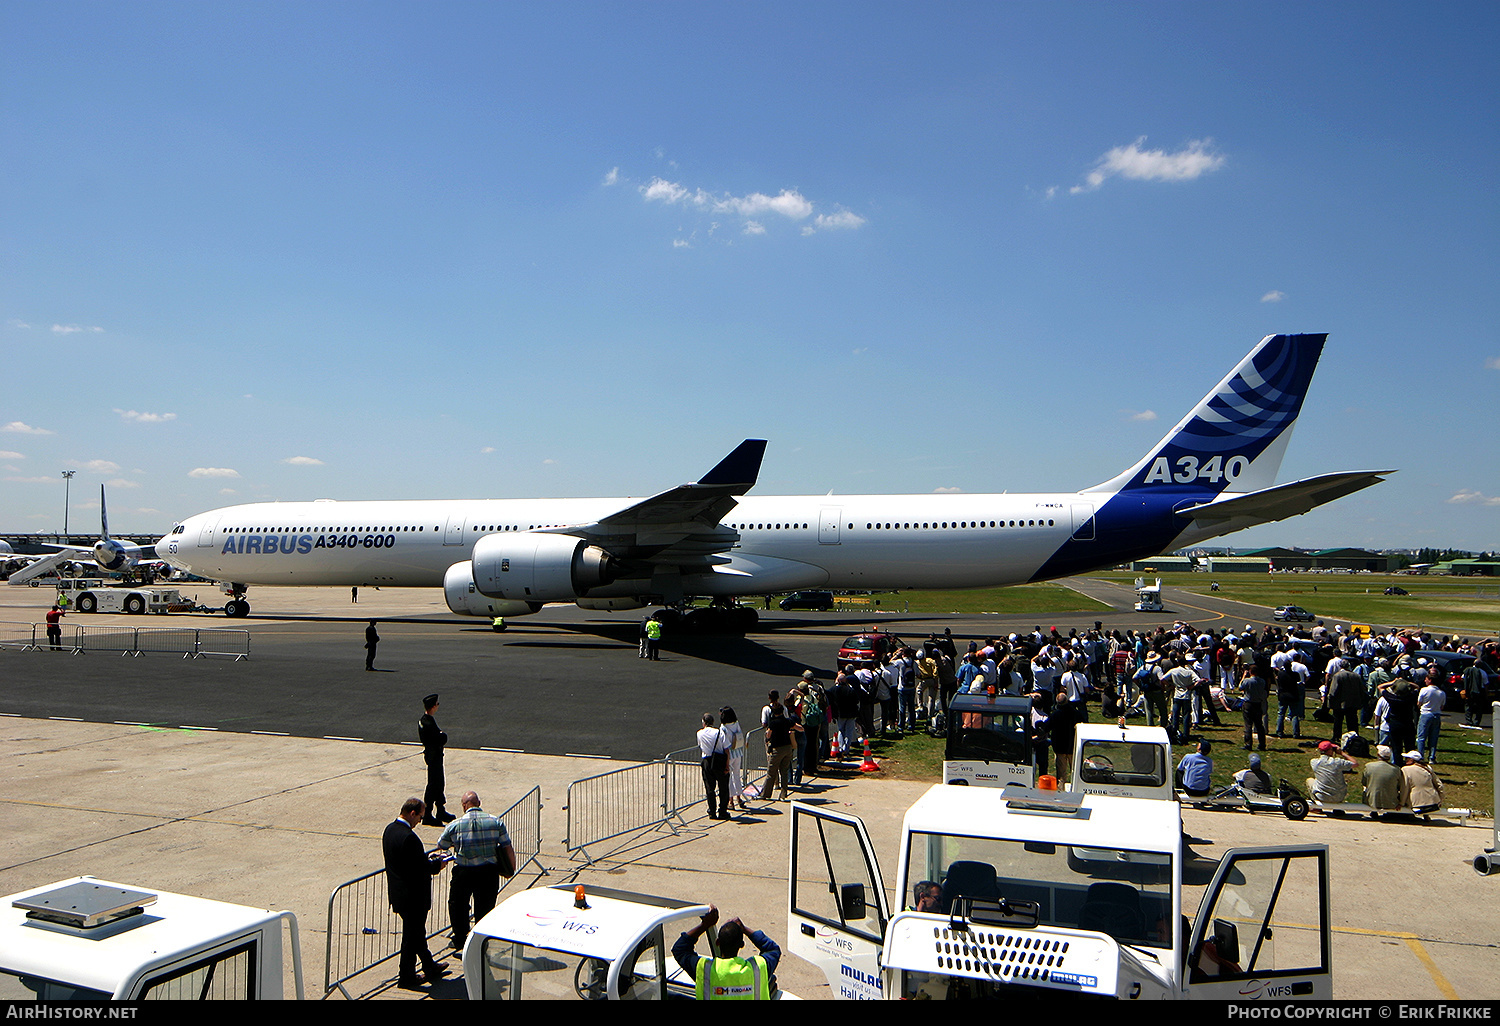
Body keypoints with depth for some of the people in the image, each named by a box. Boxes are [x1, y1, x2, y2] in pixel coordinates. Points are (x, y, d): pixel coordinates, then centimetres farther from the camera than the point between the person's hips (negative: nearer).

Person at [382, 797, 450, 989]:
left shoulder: (390, 830, 3)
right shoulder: (408, 837, -28)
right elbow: (419, 869, -25)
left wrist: (426, 858, 9)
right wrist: (437, 864, -9)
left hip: (398, 893, 10)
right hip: (413, 897, -10)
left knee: (417, 932, 21)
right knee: (412, 936, 7)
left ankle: (430, 968, 35)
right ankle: (406, 977, 20)